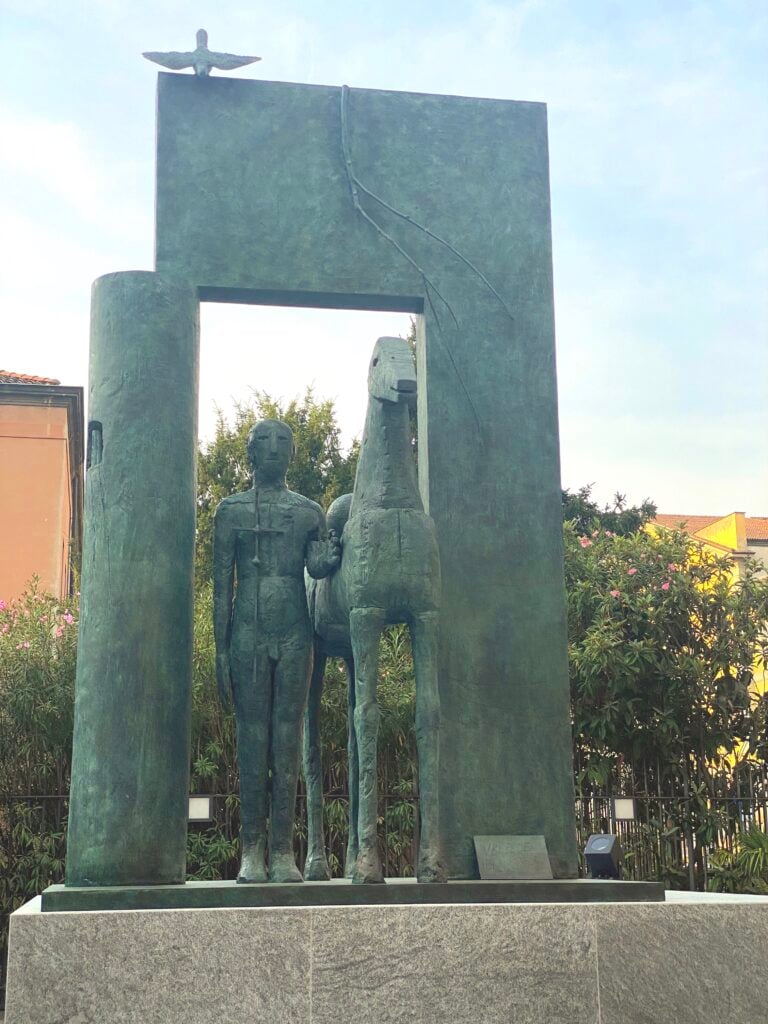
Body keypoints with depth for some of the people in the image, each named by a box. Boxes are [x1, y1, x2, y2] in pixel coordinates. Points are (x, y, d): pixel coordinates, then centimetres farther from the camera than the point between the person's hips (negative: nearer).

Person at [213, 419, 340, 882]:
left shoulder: (310, 511, 13)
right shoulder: (232, 510, 9)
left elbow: (317, 566, 0)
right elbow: (222, 583, 5)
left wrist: (333, 556, -24)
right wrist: (221, 649, -2)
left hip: (295, 633, 1)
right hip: (248, 632, -1)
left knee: (288, 737, 1)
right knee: (252, 737, -1)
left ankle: (284, 850, 4)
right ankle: (252, 850, 4)